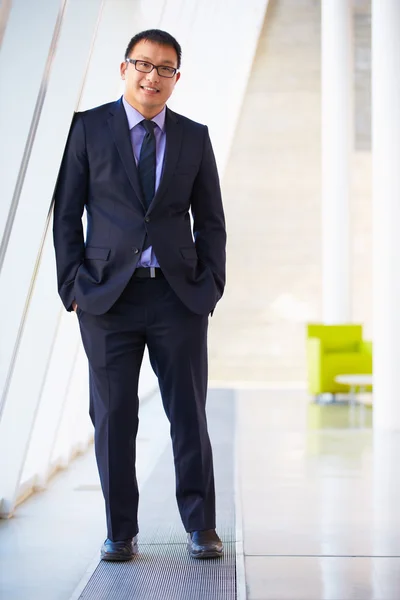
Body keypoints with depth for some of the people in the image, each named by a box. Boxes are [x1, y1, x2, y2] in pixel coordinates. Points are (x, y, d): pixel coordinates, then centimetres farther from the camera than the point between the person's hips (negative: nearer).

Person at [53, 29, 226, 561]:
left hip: (179, 297, 1)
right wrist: (73, 285, -4)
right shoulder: (88, 128, 5)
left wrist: (211, 286, 2)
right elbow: (67, 213, 4)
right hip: (108, 296, -1)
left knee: (190, 414, 3)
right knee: (113, 417, 3)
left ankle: (201, 527, 15)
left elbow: (210, 220, 13)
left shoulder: (194, 137, 11)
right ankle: (120, 532, 14)